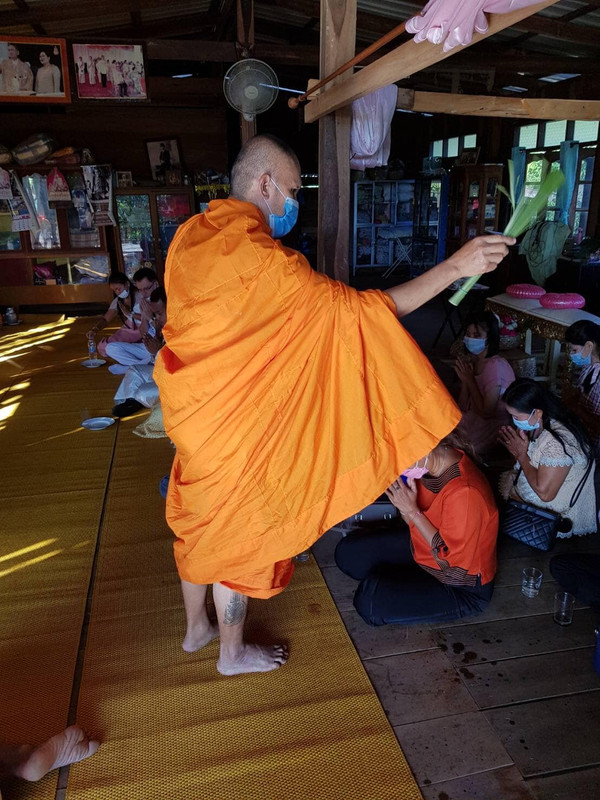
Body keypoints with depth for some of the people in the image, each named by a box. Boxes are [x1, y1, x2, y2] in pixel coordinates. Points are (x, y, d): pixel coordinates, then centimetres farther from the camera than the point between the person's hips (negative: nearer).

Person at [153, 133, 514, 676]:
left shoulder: (190, 234, 2)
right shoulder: (261, 259, -26)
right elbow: (353, 308, -27)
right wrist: (454, 267, -23)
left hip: (191, 409, 8)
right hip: (233, 425, -8)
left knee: (199, 520, 23)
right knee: (236, 533, 11)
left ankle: (197, 626, 46)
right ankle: (233, 652, 35)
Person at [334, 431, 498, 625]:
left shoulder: (465, 493, -36)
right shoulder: (436, 460, -11)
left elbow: (451, 563, -27)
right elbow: (413, 523, 1)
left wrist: (412, 511, -27)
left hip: (462, 588, -8)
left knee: (371, 599, -25)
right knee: (348, 552, 2)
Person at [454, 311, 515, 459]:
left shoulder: (496, 366, -22)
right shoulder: (472, 361, 1)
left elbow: (486, 412, -22)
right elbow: (463, 407, 0)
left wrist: (469, 379, -19)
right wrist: (464, 380, -14)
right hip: (471, 422, 7)